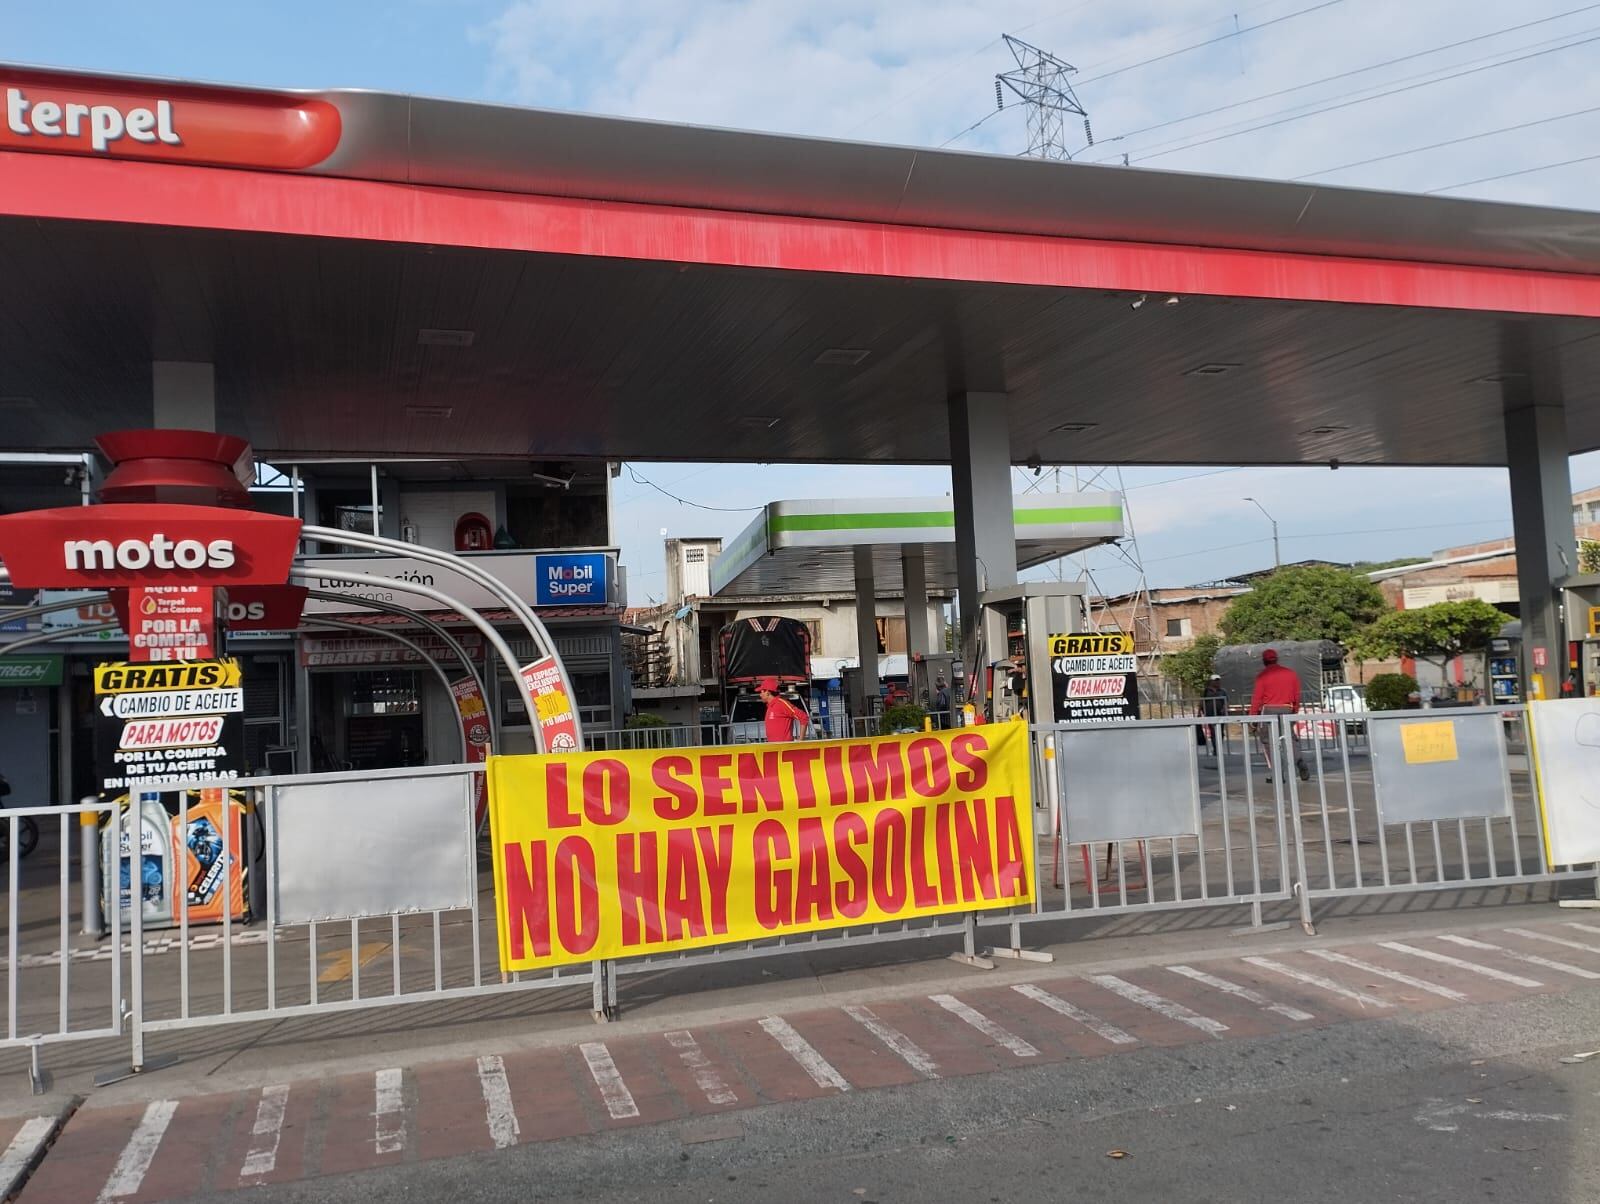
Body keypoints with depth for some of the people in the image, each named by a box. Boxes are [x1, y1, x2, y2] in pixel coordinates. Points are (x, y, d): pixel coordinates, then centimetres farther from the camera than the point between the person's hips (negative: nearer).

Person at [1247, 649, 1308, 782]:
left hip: (1268, 710, -4)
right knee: (1290, 738, 13)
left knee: (1267, 741, 4)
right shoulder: (1291, 673, 9)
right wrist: (1295, 711, 17)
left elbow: (1257, 697, -6)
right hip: (1286, 710, 4)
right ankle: (1299, 761, -13)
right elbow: (1297, 695, 10)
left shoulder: (1262, 676, -4)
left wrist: (1252, 716, -2)